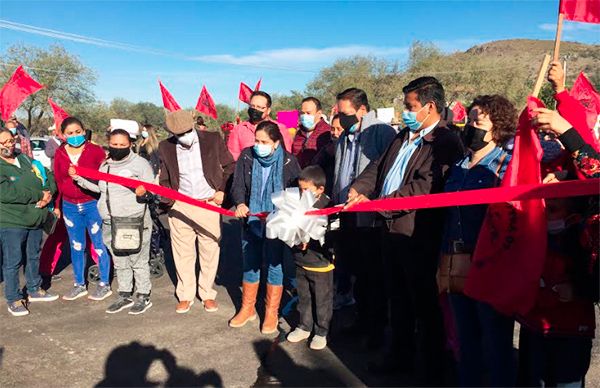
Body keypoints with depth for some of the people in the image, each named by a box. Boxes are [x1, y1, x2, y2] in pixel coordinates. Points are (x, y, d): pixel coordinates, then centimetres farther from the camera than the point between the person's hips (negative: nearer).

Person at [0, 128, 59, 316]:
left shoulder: (26, 160, 9)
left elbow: (48, 175, 10)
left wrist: (49, 192, -11)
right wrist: (38, 195, -21)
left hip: (35, 220, 6)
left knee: (34, 257, 19)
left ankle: (35, 290, 35)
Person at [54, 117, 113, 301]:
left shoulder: (95, 151, -7)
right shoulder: (60, 154, 5)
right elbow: (58, 181, 12)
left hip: (92, 204, -4)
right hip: (70, 206, 4)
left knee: (99, 244, 4)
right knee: (76, 246, 14)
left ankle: (105, 284, 17)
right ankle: (79, 285, 28)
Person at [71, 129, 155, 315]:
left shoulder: (140, 163, -5)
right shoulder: (104, 165, 13)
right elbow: (99, 187, 22)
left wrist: (144, 192, -28)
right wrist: (79, 178, 14)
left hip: (135, 222, -6)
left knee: (138, 261, 3)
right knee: (119, 262, 16)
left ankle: (143, 296, 17)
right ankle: (125, 296, 30)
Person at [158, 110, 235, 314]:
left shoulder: (213, 139, -4)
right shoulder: (165, 147, 1)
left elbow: (230, 167, 5)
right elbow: (164, 178, 10)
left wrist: (223, 190, -5)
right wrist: (168, 199, -7)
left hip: (209, 205, -1)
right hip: (180, 206, 1)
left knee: (210, 251, 8)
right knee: (182, 253, 9)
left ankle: (208, 294, 25)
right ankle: (186, 296, 25)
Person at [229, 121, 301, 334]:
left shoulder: (288, 161, -9)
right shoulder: (246, 156, -3)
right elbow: (238, 184, -5)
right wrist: (240, 203, -24)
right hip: (251, 221, 3)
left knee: (274, 265, 5)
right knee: (250, 265, 13)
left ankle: (271, 313, 22)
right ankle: (247, 309, 31)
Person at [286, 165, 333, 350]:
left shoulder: (328, 206, -18)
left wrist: (310, 241, -27)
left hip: (321, 263, -5)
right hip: (301, 261, 6)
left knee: (322, 300, 11)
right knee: (303, 298, 21)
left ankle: (321, 333, 28)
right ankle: (304, 327, 38)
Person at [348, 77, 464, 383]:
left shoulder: (446, 142, -14)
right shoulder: (404, 136, 14)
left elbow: (422, 188, -23)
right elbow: (379, 166, 13)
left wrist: (374, 203, -23)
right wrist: (359, 188, -7)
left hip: (419, 234, -8)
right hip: (391, 229, 8)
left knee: (424, 302, 7)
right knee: (397, 297, 20)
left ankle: (432, 367, 27)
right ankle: (401, 355, 39)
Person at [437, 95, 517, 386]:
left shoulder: (508, 165, -6)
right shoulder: (458, 167, 14)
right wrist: (444, 266, 16)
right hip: (457, 270, 6)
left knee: (496, 344, 7)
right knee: (466, 343, 18)